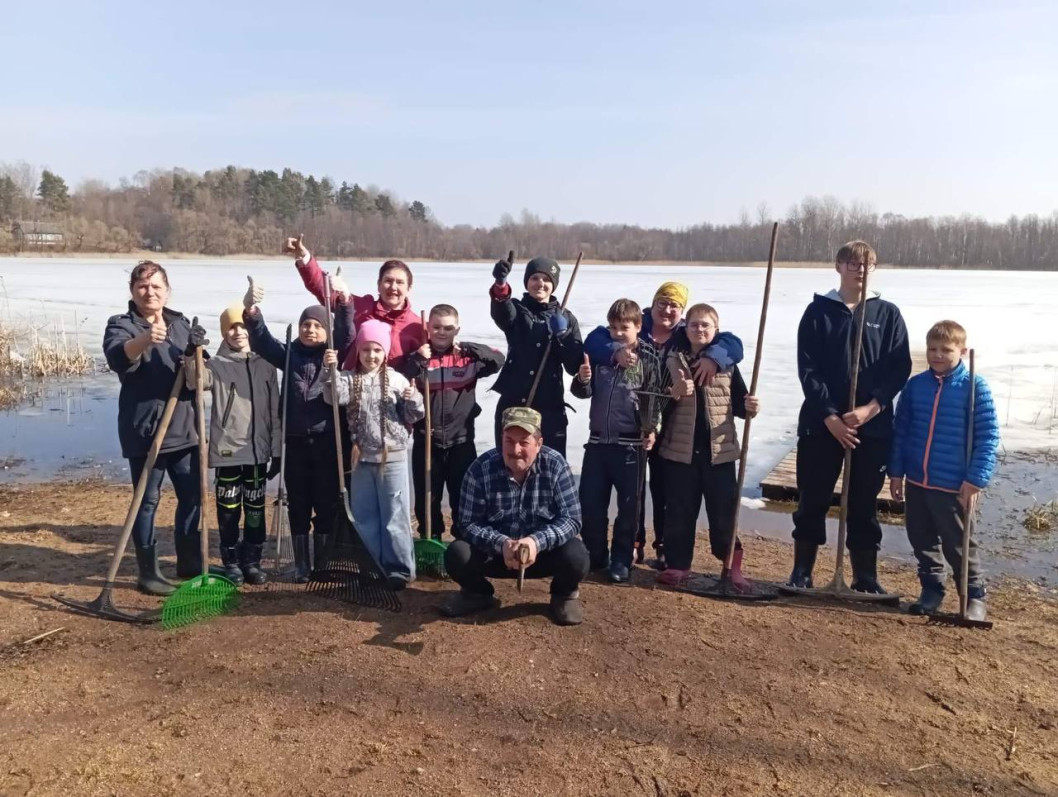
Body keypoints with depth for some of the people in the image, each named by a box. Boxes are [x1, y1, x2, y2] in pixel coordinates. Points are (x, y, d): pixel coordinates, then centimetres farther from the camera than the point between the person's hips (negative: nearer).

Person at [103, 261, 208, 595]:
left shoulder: (181, 324, 11)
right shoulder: (121, 325, -5)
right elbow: (116, 358, -27)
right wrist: (143, 341, -47)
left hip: (184, 428, 5)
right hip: (144, 430, -5)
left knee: (192, 497, 10)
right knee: (147, 501, 3)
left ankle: (191, 566, 24)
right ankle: (148, 573, 14)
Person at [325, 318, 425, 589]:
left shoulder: (396, 379, -1)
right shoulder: (350, 379, 2)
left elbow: (412, 417, 2)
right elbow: (333, 397, -18)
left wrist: (414, 401, -19)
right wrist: (331, 370, -33)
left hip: (392, 457, -2)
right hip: (361, 458, 2)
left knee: (394, 515, 4)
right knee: (364, 516, 11)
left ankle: (399, 568, 13)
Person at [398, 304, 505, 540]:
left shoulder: (468, 356, 2)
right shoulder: (418, 357, 2)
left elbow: (499, 360, -13)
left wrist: (470, 349, -22)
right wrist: (418, 360, -21)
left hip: (461, 440, 0)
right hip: (426, 440, 0)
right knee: (427, 498, 9)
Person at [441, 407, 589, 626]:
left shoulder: (555, 465, -17)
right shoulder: (481, 468, -18)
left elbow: (572, 519, -19)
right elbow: (468, 523, -16)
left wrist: (537, 541, -37)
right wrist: (501, 544, -34)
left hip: (544, 551, 0)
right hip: (494, 552, 1)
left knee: (576, 557, -30)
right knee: (457, 555, -26)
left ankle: (565, 594, 8)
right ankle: (478, 592, 11)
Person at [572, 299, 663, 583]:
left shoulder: (649, 358, -4)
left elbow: (654, 398, -4)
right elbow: (584, 393, 8)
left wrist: (652, 429, -16)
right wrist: (583, 380, -13)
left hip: (630, 444, -4)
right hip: (597, 441, 4)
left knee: (628, 506, 5)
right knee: (590, 502, 7)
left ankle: (621, 561, 18)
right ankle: (595, 555, 24)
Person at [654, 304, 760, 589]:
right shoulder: (673, 361, 2)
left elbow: (738, 403, 9)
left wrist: (749, 407, -13)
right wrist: (675, 394, -17)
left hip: (720, 449, 0)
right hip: (680, 449, 0)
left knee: (724, 510, 5)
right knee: (680, 510, 8)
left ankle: (733, 565, 17)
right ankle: (678, 564, 20)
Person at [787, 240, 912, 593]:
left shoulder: (888, 314, 5)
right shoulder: (818, 311, 2)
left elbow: (899, 369, -1)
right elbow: (807, 370, -4)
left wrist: (869, 409, -14)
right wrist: (830, 417, -13)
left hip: (873, 427, 1)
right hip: (821, 423, -1)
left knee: (864, 505, 9)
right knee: (812, 501, 7)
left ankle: (865, 577, 22)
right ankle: (801, 573, 20)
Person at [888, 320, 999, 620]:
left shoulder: (974, 387, -9)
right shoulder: (915, 385, 4)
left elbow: (988, 436, -9)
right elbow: (900, 430, 9)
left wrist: (975, 479, -14)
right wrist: (896, 472, 7)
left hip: (953, 486, -5)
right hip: (916, 482, 5)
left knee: (957, 545, 5)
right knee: (922, 539, 15)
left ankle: (975, 596, 21)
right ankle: (931, 589, 31)